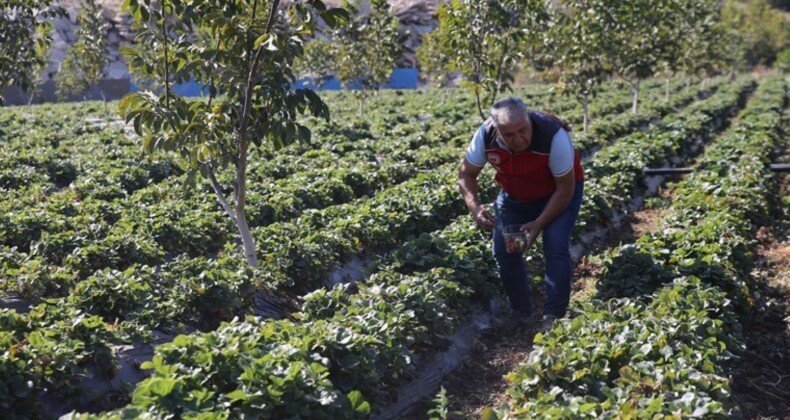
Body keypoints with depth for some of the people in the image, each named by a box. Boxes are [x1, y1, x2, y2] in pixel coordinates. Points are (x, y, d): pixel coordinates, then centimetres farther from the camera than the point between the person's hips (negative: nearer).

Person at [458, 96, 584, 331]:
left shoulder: (553, 136, -37)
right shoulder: (485, 136, -28)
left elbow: (565, 189, -25)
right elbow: (466, 174, -12)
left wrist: (538, 224, -30)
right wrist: (475, 207, -29)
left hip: (559, 193, -4)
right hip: (514, 196, 4)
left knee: (555, 248, -21)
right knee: (504, 251, -5)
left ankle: (553, 318, -13)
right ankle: (521, 315, 12)